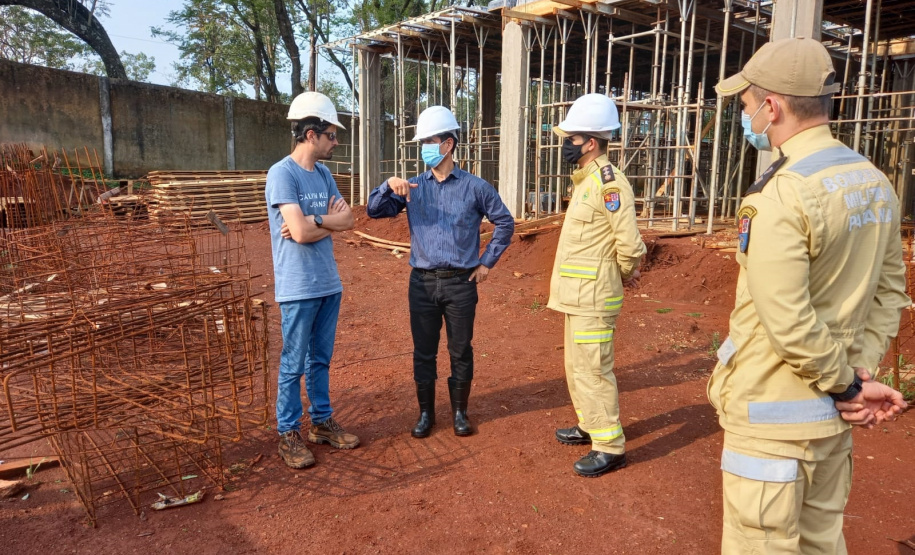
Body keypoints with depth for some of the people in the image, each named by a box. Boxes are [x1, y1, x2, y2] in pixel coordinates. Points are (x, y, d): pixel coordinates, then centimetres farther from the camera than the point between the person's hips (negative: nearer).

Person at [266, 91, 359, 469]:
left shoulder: (324, 174, 11)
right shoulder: (282, 174, -14)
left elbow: (348, 219, 3)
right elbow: (300, 232, -22)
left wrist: (314, 220, -14)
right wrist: (330, 220, -4)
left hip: (329, 284, 7)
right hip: (298, 288, -7)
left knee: (321, 359, 17)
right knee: (294, 364, 4)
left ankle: (322, 422, 30)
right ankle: (288, 434, 17)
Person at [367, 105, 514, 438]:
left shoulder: (474, 187, -1)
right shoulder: (413, 187, 4)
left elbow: (505, 223, 7)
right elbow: (374, 211, -1)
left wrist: (487, 261, 3)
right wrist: (389, 184, -19)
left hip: (461, 283, -2)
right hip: (423, 283, 2)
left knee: (461, 351, 9)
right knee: (423, 352, 9)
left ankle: (460, 411, 26)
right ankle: (425, 412, 25)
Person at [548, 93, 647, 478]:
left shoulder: (609, 183, -18)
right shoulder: (585, 180, 12)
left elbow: (631, 246, -21)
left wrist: (625, 274, -3)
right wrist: (621, 274, 11)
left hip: (593, 298, -10)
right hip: (577, 296, 10)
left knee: (592, 370, -3)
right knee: (577, 367, 19)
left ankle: (610, 448, 9)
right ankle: (590, 427, 35)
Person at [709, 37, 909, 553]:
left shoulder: (781, 195, -21)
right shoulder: (876, 183, 5)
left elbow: (788, 322, -24)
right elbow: (890, 291, 8)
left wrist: (849, 387, -10)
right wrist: (861, 371, 3)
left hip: (774, 411, -8)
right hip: (832, 413, 8)